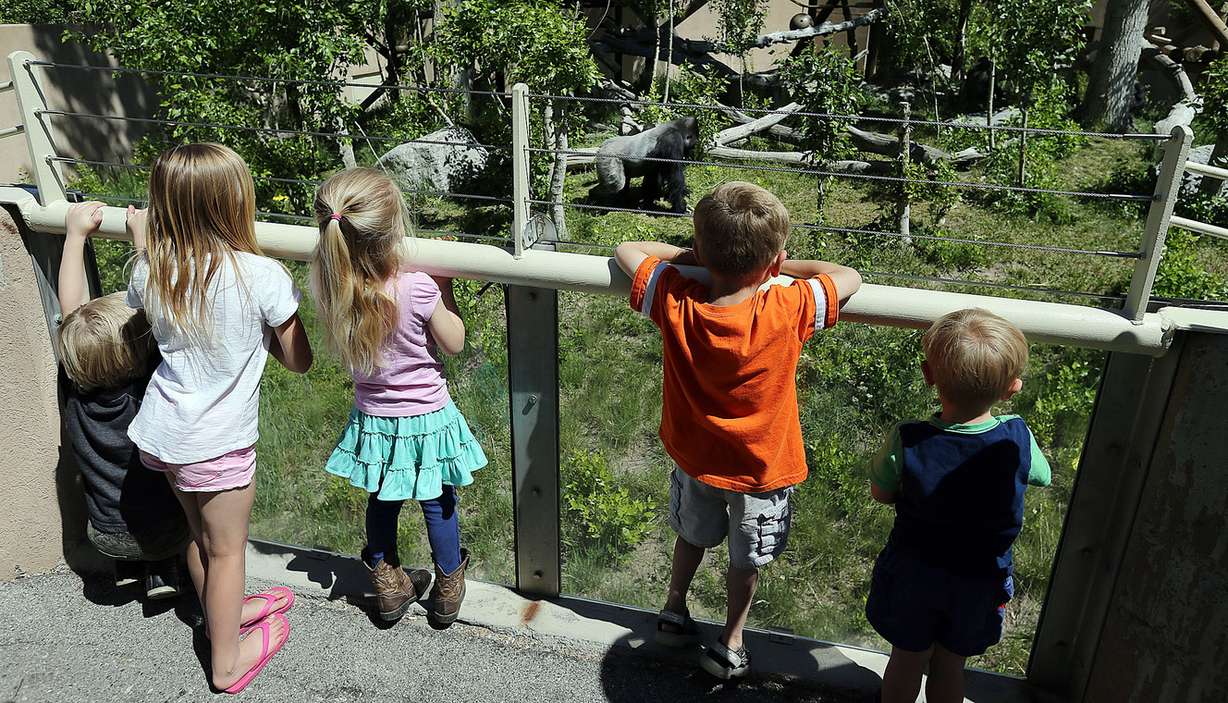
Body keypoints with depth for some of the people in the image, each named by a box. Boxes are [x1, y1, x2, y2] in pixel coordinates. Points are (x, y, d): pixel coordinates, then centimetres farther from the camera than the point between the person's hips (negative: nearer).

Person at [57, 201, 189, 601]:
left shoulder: (75, 386, -15)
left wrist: (76, 233, -5)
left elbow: (70, 307, -8)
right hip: (166, 532, -4)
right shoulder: (152, 387, -26)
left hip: (106, 536, 4)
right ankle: (161, 569, 16)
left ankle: (128, 565, 25)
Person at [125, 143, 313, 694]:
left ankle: (223, 611, 51)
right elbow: (300, 360, -11)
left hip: (160, 430, 6)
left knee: (200, 533, 26)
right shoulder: (263, 276, -20)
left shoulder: (150, 271, -5)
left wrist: (143, 245, 18)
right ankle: (226, 661, 32)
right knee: (225, 549, 13)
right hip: (217, 441, -6)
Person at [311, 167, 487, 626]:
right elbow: (454, 343, -13)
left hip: (373, 417, 4)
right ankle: (448, 590, 38)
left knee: (381, 503, 24)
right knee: (438, 505, 19)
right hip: (426, 417, -3)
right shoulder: (418, 288, -30)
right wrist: (444, 286, -6)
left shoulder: (329, 286, -17)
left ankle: (388, 587, 43)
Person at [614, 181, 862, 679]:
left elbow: (626, 251, -10)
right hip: (762, 465, -2)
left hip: (694, 455, 2)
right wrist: (782, 266, -7)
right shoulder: (788, 311, -32)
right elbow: (849, 277, -15)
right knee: (747, 558, 23)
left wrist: (692, 257, -6)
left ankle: (674, 611, 49)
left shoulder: (674, 303, -26)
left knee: (692, 534, 31)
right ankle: (730, 645, 40)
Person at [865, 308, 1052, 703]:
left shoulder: (906, 441, -28)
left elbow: (881, 493, -10)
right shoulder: (1018, 440, -24)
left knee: (907, 659, 22)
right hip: (979, 581, 1)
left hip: (913, 571, -1)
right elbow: (1041, 476, 0)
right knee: (951, 664, 23)